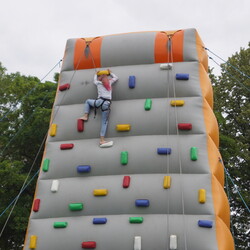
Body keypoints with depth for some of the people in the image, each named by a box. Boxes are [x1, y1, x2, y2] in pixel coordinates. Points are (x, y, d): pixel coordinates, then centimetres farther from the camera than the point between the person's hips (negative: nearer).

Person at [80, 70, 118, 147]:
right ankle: (102, 140, -4)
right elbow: (116, 78, 33)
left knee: (88, 101, 30)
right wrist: (110, 73, 43)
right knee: (104, 122, 3)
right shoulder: (110, 82, 15)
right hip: (107, 104, 2)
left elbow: (94, 80, 35)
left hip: (100, 101, -1)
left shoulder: (98, 83, 11)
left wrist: (96, 74, 51)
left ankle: (85, 116, 17)